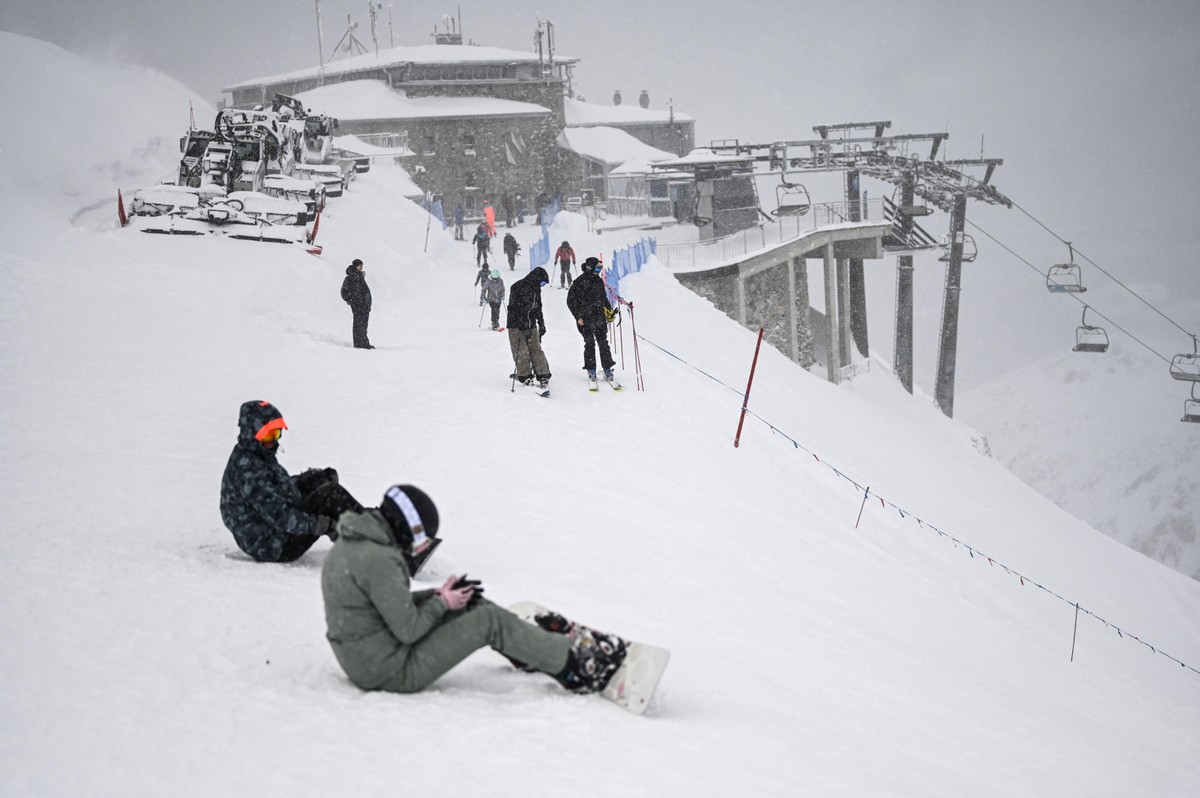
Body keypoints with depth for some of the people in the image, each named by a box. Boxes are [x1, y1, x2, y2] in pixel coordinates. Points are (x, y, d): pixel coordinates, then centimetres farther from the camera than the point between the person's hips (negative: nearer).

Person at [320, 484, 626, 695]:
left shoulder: (350, 543, 5)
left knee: (471, 604, 16)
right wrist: (442, 603, -7)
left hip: (361, 659, 10)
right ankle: (575, 665, 5)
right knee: (490, 621, -6)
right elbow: (407, 629, -24)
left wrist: (435, 596, 6)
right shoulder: (379, 560, -27)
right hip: (392, 672, -10)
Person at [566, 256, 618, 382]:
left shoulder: (598, 281, 11)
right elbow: (570, 301, -5)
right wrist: (578, 316, -9)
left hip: (600, 318, 5)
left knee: (603, 343, 1)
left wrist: (610, 311, 14)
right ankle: (591, 370, 7)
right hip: (586, 319, -5)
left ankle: (607, 368, 5)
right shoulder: (579, 282, -7)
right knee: (590, 344, -3)